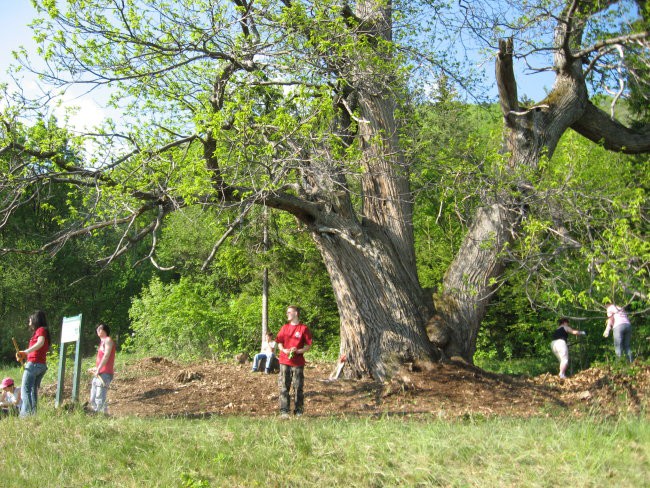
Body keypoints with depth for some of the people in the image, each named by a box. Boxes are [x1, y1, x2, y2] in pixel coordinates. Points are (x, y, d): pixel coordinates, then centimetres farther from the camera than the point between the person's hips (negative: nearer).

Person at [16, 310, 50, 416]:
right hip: (43, 365, 9)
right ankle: (33, 413, 8)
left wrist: (25, 352, -35)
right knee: (33, 390, 11)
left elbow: (40, 342, -26)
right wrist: (24, 356, 22)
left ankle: (26, 413, -17)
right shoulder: (44, 331, 22)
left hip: (34, 364, -9)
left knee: (25, 390, -10)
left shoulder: (40, 330, -6)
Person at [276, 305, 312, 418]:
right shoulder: (285, 327, 12)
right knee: (284, 387, 0)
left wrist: (298, 351, -16)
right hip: (284, 361, 3)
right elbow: (279, 342, 12)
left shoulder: (304, 328, 0)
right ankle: (284, 411, 2)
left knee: (298, 387, 3)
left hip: (298, 363, -3)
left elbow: (308, 346, 0)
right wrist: (284, 350, -8)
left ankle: (298, 411, 11)